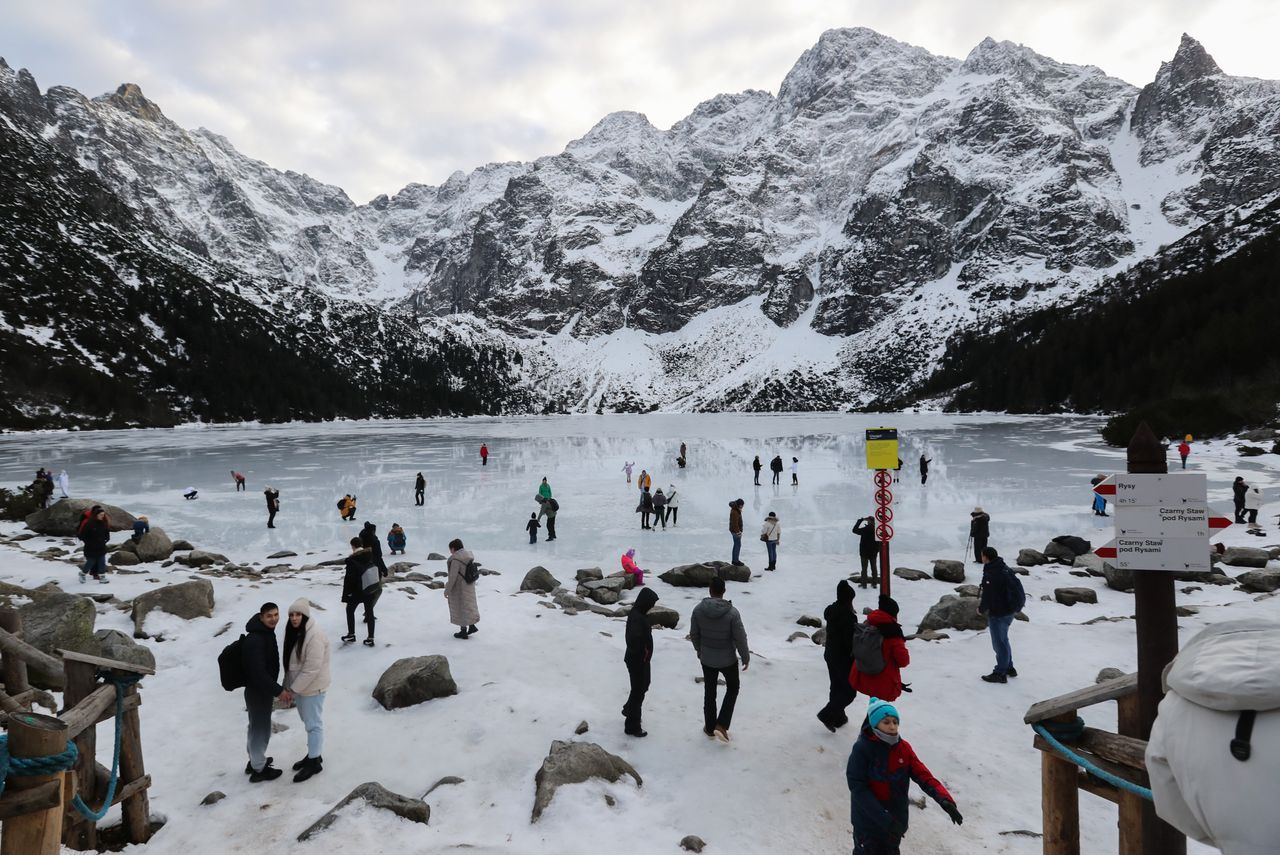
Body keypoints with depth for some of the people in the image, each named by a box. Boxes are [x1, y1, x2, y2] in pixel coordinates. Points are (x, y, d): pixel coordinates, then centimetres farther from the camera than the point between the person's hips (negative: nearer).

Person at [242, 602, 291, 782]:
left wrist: (277, 688, 16)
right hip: (257, 691, -9)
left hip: (263, 689, 9)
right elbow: (258, 673, -30)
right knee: (261, 729, 6)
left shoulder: (267, 632, 2)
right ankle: (259, 769, 22)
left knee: (257, 727, 24)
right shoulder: (254, 640, -29)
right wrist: (278, 690, -23)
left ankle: (255, 761, 41)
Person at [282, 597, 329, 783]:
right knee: (308, 722, 21)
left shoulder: (314, 635, -26)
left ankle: (315, 762, 16)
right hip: (298, 686, 9)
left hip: (312, 688, -9)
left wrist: (293, 688, -20)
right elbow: (290, 662, 11)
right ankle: (313, 754, 37)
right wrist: (287, 685, 7)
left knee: (313, 724, 3)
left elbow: (312, 668, -26)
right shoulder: (294, 632, 2)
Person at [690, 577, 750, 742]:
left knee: (709, 692, 20)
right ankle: (721, 725, 10)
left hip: (707, 659, 2)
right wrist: (746, 657, 0)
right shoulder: (732, 612, -22)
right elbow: (740, 638, -16)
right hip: (728, 659, -2)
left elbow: (694, 634, -2)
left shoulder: (698, 609, -13)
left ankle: (710, 727, 32)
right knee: (732, 688, 21)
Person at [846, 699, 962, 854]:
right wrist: (884, 819, -28)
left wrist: (944, 798, -31)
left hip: (897, 818, 5)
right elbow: (858, 788, -23)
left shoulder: (904, 747, -5)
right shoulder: (862, 749, -21)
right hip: (868, 820, -5)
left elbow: (923, 774, -13)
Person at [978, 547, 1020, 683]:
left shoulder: (990, 574, -26)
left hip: (998, 612, -9)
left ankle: (1000, 673, 12)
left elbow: (988, 596, -23)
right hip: (1011, 609, 10)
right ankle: (1009, 668, 35)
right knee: (1003, 639, 24)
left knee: (999, 642, 2)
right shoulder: (1004, 568, 5)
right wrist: (984, 602, 12)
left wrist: (981, 609, -4)